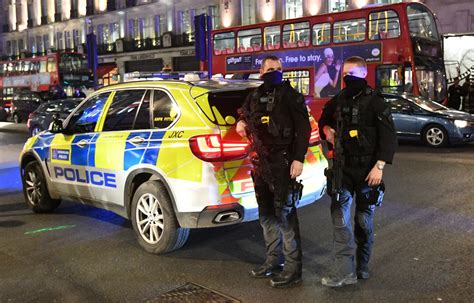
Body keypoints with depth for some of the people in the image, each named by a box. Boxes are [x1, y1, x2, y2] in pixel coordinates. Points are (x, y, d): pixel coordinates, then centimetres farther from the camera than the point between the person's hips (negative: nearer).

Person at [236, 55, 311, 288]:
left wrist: (298, 159, -18)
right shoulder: (255, 95, 14)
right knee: (266, 214, 13)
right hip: (261, 161, 7)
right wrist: (241, 121, 10)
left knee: (285, 213, -5)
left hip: (282, 161, -7)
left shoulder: (290, 95, -3)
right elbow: (245, 113, 34)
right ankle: (273, 260, 27)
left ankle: (293, 268, 3)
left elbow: (303, 128, -9)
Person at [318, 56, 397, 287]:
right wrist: (326, 129, 8)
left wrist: (379, 167, -17)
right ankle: (344, 270, -7)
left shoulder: (374, 102, -6)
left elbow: (389, 136, -10)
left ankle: (362, 265, 23)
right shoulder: (338, 100, 9)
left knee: (364, 219, 7)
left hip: (367, 168, -3)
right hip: (343, 166, 4)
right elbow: (324, 119, 30)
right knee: (339, 213, -8)